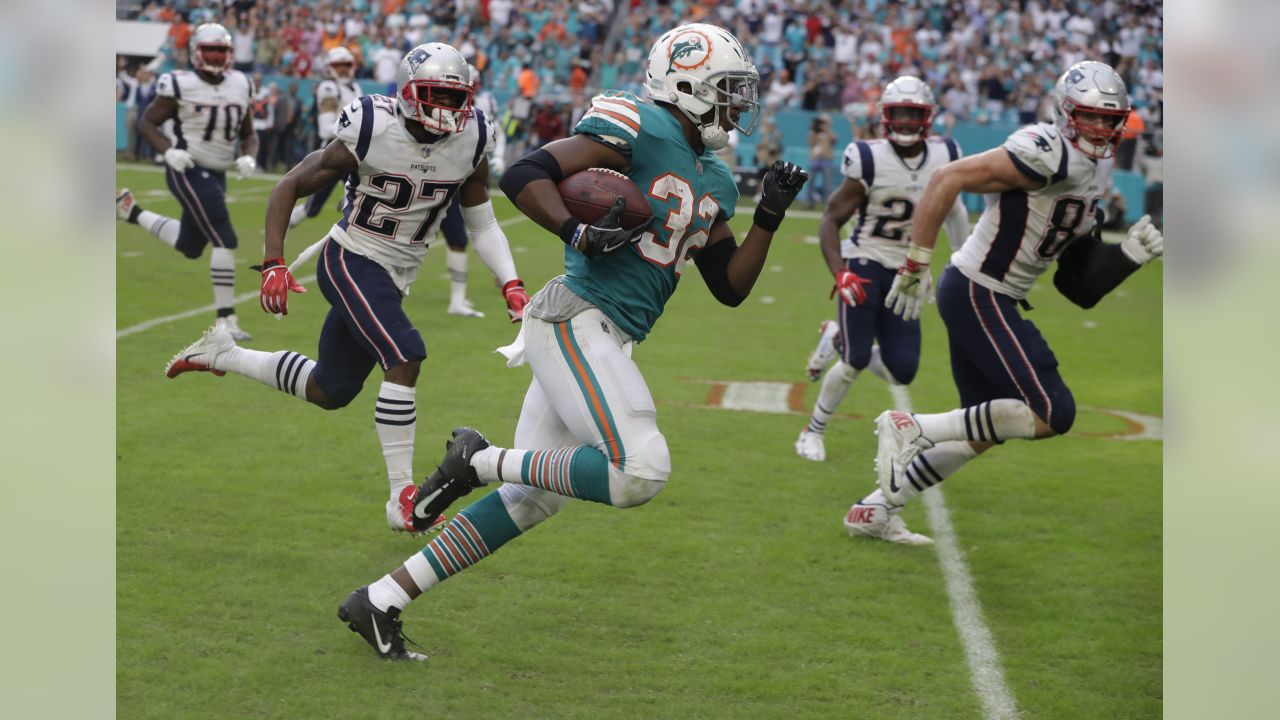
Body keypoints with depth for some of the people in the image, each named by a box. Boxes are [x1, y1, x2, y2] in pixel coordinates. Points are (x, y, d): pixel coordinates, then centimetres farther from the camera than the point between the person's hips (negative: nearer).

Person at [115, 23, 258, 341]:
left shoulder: (240, 86, 6)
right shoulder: (181, 85, -10)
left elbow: (248, 135, 14)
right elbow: (147, 122, -3)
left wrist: (248, 158, -7)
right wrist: (168, 150, -19)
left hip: (216, 174, 8)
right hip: (189, 171, -8)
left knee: (189, 246, 18)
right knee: (225, 241, -15)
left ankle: (131, 210, 36)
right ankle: (226, 319, -8)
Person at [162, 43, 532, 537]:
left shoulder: (472, 144, -6)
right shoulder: (369, 133, -18)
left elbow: (482, 224, 7)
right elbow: (289, 188, -10)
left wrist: (511, 284, -7)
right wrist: (274, 264, -18)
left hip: (395, 277, 7)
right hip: (350, 261, -6)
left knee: (330, 391, 15)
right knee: (405, 358, -26)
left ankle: (221, 353, 37)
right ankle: (402, 498, -19)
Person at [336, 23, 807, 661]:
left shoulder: (712, 183, 19)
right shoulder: (640, 129, -8)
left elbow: (731, 287, 21)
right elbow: (522, 177, -13)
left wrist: (769, 216, 10)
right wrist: (580, 234, -26)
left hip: (600, 342, 9)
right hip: (576, 323, -9)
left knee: (532, 499, 9)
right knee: (640, 473, -20)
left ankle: (379, 602, 13)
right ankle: (483, 462, -7)